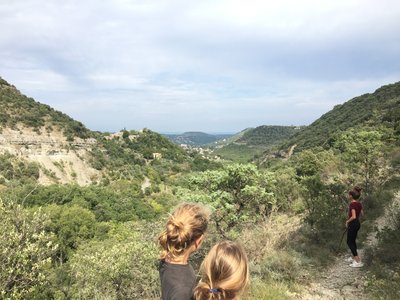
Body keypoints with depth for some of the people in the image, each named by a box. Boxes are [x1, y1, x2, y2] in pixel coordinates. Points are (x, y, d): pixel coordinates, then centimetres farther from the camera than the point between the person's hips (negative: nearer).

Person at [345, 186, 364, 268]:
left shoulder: (352, 204, -22)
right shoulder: (359, 203, 4)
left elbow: (353, 217, -29)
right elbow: (361, 213, 19)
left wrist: (347, 221, -14)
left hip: (352, 224, -9)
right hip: (357, 223, 9)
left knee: (349, 242, 0)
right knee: (353, 241, 21)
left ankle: (358, 261, -4)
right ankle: (353, 257, 32)